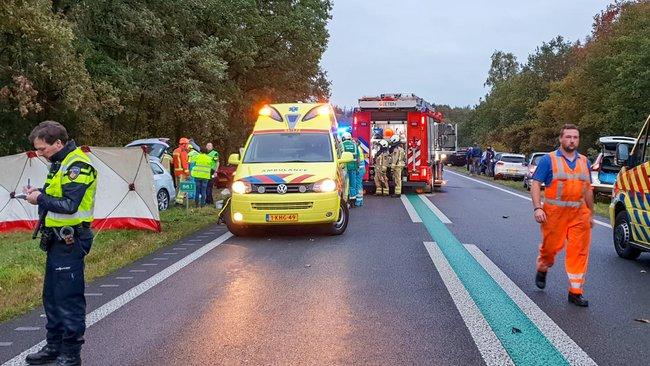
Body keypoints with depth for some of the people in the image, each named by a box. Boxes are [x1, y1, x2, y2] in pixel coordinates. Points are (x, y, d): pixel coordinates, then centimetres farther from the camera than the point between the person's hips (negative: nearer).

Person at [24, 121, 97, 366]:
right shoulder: (60, 163, 14)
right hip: (56, 240, 10)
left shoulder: (78, 166, -17)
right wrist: (39, 194, 3)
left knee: (69, 299, -3)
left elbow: (69, 205, -23)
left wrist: (41, 199, -13)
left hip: (70, 241, -10)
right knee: (51, 297, 17)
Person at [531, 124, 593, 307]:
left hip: (579, 214, 3)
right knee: (550, 246, 8)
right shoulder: (548, 160, -1)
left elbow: (588, 190, 20)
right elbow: (536, 185, -5)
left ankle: (575, 292, 5)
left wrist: (590, 214, 20)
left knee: (579, 252, -1)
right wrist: (537, 208, -16)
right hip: (555, 214, -3)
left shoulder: (584, 161, 14)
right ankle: (542, 270, 40)